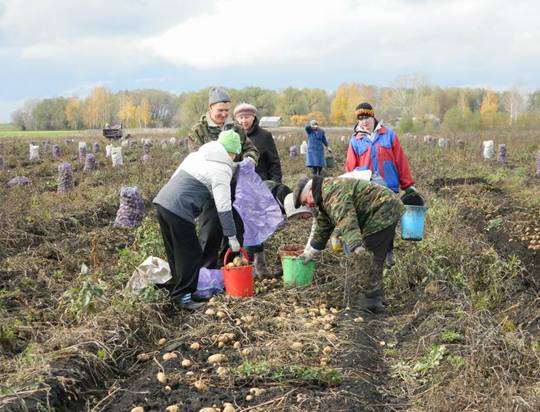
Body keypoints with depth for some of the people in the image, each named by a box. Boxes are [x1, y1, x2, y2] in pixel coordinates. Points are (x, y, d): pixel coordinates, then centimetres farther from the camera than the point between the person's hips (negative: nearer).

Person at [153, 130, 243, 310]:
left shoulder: (197, 154, 18)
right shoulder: (222, 169, -6)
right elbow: (223, 207, -8)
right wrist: (232, 236, -2)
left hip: (163, 201, 9)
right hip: (179, 210, -9)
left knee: (175, 252, 19)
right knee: (191, 255, 3)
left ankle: (176, 288, 30)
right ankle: (182, 295, 9)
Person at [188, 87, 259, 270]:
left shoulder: (236, 129, 12)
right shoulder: (198, 130, -1)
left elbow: (250, 148, 12)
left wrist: (250, 158, -14)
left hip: (235, 188, 5)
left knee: (235, 230, 11)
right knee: (210, 233, -2)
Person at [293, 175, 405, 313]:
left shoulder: (331, 190, -19)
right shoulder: (325, 201, 18)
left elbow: (345, 218, -33)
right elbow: (321, 228, 27)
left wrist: (355, 244, -42)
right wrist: (310, 253, 32)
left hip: (382, 212, -11)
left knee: (376, 258, -9)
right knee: (378, 257, 16)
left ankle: (372, 300, -5)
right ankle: (376, 296, 24)